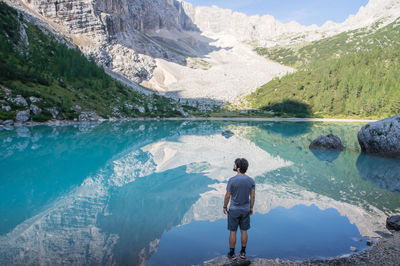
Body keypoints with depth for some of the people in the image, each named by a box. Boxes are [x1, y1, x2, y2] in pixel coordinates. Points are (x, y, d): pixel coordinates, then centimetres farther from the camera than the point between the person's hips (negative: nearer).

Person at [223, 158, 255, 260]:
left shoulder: (232, 180, -18)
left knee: (233, 232, 9)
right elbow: (252, 196, -1)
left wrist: (225, 207, 3)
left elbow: (227, 196, -11)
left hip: (234, 210, -3)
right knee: (244, 231, 16)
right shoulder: (251, 180, -7)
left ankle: (232, 254, 19)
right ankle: (243, 252, 27)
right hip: (245, 210, 3)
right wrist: (251, 208, 12)